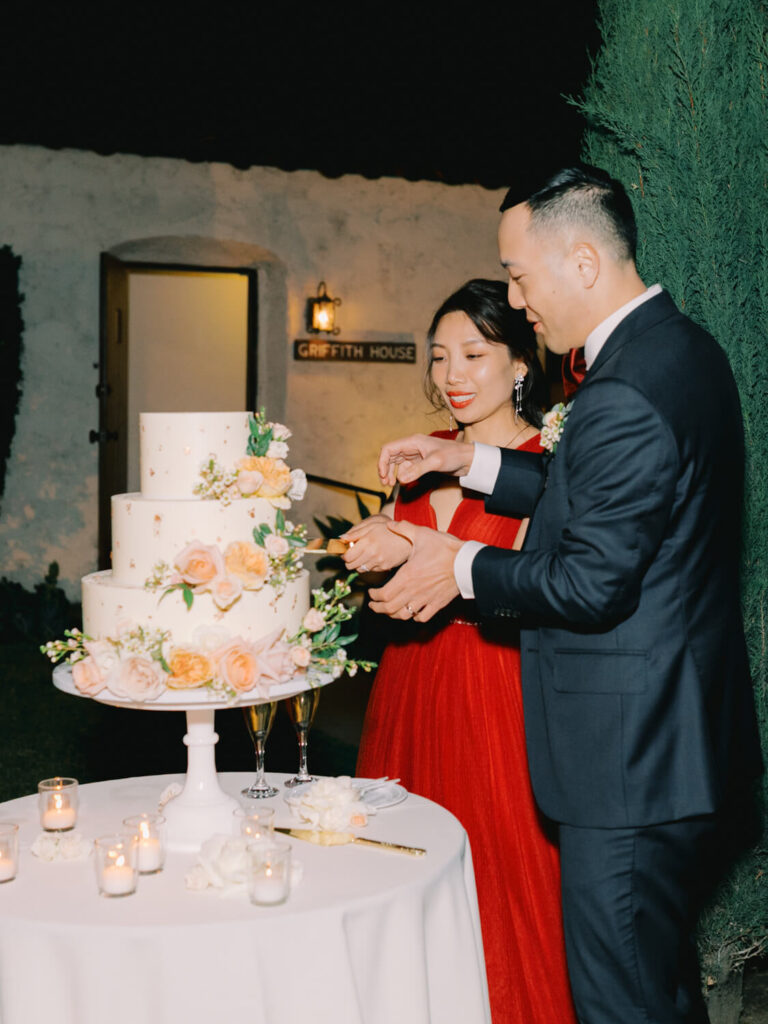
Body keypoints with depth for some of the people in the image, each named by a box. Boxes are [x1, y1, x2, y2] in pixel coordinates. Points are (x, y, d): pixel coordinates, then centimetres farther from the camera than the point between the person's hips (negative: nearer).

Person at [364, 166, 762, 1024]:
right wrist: (468, 462, 11)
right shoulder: (681, 346, 7)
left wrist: (462, 567, -9)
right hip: (679, 732, 10)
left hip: (626, 755, -10)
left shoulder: (622, 398, -25)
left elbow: (592, 583, -24)